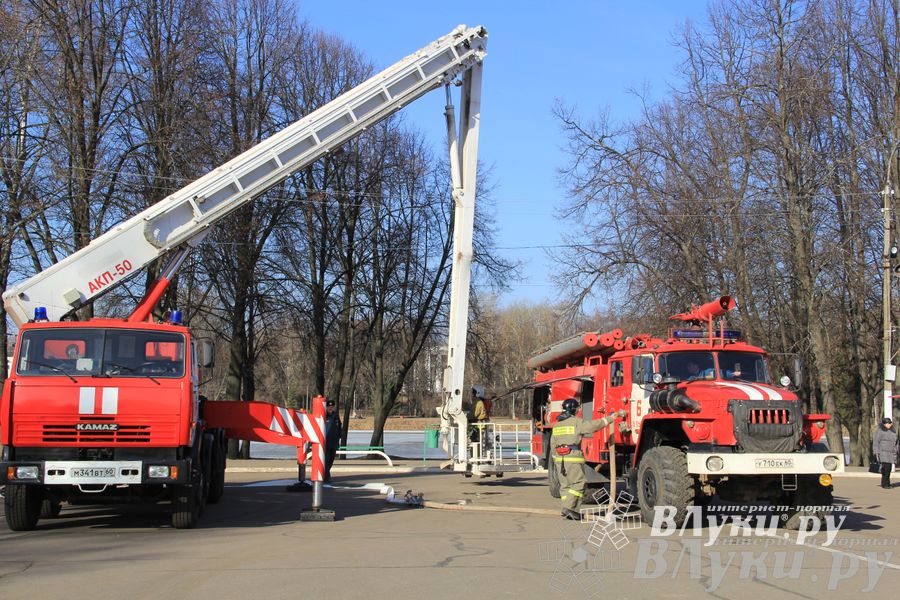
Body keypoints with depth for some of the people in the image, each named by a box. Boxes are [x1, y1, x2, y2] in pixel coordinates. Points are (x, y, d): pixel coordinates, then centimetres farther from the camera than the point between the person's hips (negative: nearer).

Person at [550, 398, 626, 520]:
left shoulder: (557, 424, 14)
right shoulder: (577, 422, -7)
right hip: (573, 457, -7)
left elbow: (553, 444, 16)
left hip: (559, 458, 7)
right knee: (577, 483, -4)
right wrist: (614, 416, -3)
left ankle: (566, 509, 9)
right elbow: (595, 425, -10)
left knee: (565, 485, 11)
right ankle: (568, 507, -15)